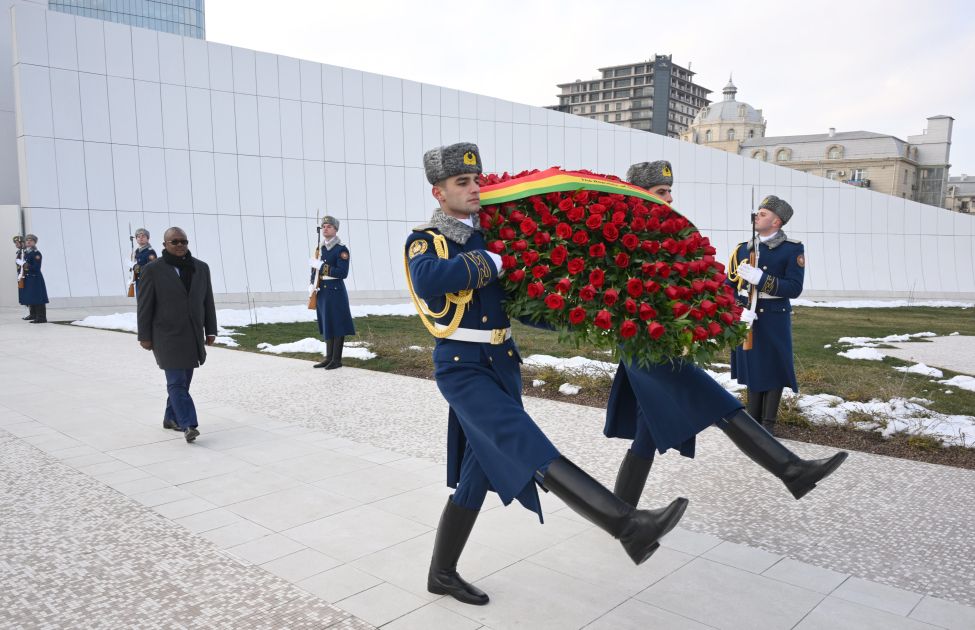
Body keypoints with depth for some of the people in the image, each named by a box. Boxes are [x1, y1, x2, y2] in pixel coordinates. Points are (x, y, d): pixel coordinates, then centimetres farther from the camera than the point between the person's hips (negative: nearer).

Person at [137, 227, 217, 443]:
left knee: (183, 380, 11)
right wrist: (144, 336, -4)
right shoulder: (153, 270, -3)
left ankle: (171, 418, 26)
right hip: (168, 337, -5)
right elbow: (145, 305, -3)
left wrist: (211, 330, 8)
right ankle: (189, 425, -14)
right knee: (176, 382, -9)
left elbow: (208, 302, 11)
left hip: (193, 336, 5)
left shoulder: (201, 268, 8)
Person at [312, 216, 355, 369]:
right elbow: (316, 269, 18)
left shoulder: (341, 250, -9)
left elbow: (342, 273, -17)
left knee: (337, 326, -2)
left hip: (336, 292, -7)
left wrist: (323, 268, -19)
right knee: (326, 326, 12)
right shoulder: (321, 248, 13)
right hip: (322, 292, 7)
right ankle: (329, 357, 21)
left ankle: (337, 359, 4)